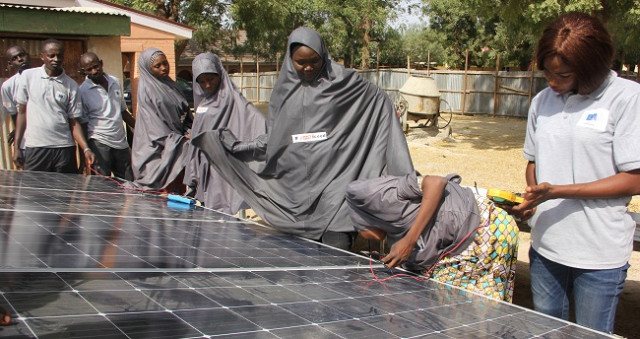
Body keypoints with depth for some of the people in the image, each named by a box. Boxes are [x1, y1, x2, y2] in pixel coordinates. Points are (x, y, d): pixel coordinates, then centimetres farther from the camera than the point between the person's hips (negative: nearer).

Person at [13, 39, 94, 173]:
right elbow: (22, 113, 10)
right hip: (35, 148, 0)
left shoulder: (71, 85, 4)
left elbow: (74, 122, 4)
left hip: (64, 148, 0)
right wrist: (16, 147, 7)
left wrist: (86, 149, -10)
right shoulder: (28, 76, 5)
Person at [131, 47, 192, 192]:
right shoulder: (147, 90, -7)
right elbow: (155, 126, -12)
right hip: (158, 151, -7)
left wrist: (188, 132, -2)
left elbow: (185, 113, 17)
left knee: (178, 189, 4)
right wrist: (181, 139, -14)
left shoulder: (171, 85, 14)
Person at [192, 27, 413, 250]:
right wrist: (235, 145, 9)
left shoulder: (342, 82, 0)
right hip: (295, 185, 3)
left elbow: (380, 101, 5)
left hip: (333, 184, -3)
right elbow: (271, 139, 15)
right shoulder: (284, 90, 10)